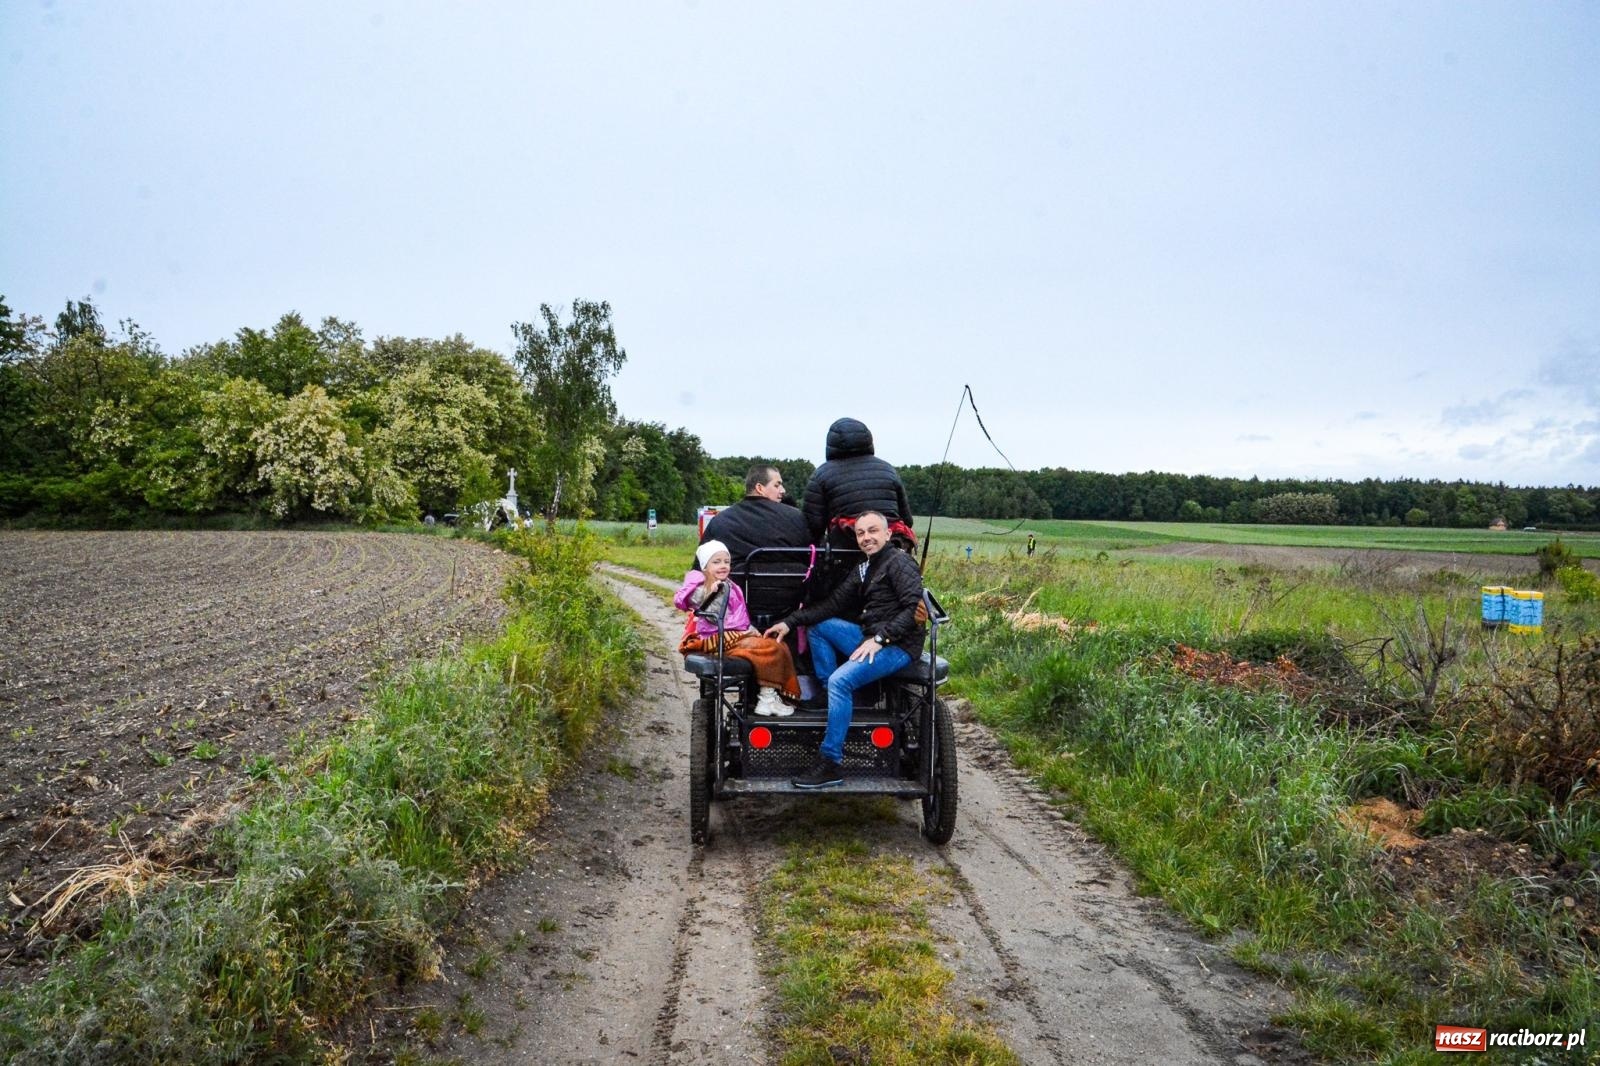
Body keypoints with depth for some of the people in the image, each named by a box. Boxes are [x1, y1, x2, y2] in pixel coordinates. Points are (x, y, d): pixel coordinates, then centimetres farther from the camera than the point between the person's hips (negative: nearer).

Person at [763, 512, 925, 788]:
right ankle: (831, 698, -2)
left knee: (840, 680, -26)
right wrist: (790, 622, 2)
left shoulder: (900, 562, -9)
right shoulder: (864, 569, 17)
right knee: (818, 626, 7)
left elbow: (915, 609, -19)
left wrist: (880, 638, -24)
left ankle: (832, 763, -20)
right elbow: (833, 604, 11)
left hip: (899, 645, -9)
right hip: (870, 638, 9)